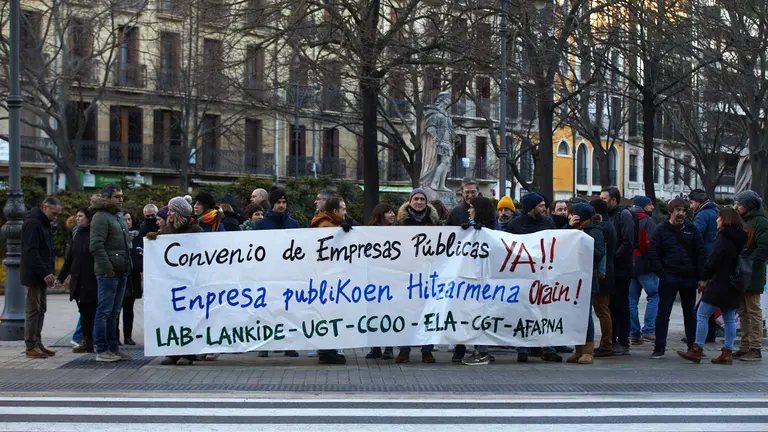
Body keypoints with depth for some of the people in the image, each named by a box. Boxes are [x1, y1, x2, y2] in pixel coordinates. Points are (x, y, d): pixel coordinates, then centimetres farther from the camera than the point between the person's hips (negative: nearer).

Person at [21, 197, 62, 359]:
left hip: (42, 276, 9)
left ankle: (37, 344, 15)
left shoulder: (45, 224, 16)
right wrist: (45, 273, -23)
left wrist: (50, 272, 10)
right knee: (33, 310, -5)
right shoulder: (32, 223, -14)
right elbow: (31, 252, -21)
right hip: (34, 276, -9)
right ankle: (30, 347, -1)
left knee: (41, 310, 10)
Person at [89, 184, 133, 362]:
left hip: (122, 272, 9)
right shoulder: (101, 217, -9)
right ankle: (102, 351, -1)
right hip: (108, 273, -9)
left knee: (114, 312, 13)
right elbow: (96, 246, -17)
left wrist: (129, 265, 17)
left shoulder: (120, 217, 19)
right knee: (104, 311, -5)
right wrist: (107, 268, -19)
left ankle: (113, 348, 18)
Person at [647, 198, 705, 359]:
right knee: (663, 313, -2)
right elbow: (653, 254, -2)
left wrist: (701, 278, -4)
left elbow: (700, 254, 3)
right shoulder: (661, 231, 2)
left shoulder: (691, 230, 6)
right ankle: (659, 348, 2)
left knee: (690, 314, 11)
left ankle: (693, 347, 20)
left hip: (689, 279, 2)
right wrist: (661, 274, -10)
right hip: (669, 278, -2)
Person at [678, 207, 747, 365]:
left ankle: (697, 351, -4)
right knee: (729, 319, 9)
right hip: (734, 285, 8)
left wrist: (704, 277, -5)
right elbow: (741, 260, 16)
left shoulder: (723, 238, -13)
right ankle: (727, 353, 8)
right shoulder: (740, 238, 11)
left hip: (719, 283, -8)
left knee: (702, 315, -4)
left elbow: (712, 261, -16)